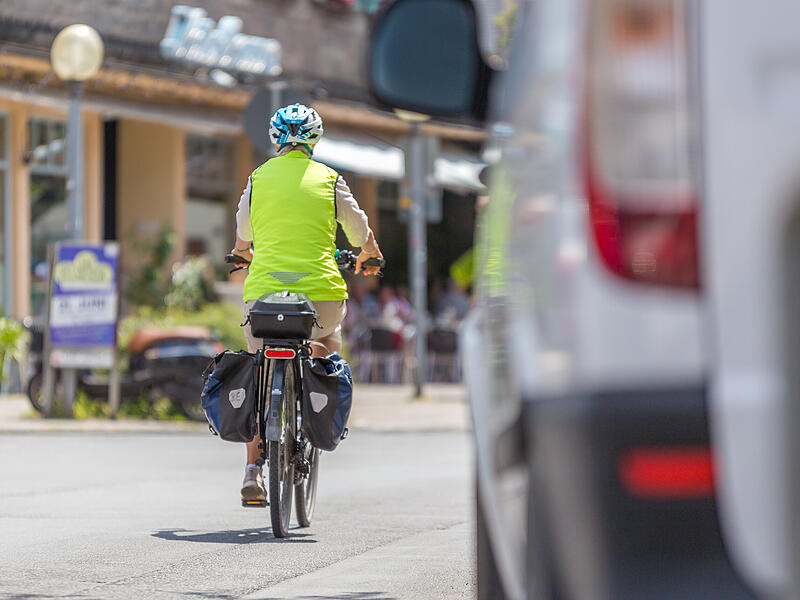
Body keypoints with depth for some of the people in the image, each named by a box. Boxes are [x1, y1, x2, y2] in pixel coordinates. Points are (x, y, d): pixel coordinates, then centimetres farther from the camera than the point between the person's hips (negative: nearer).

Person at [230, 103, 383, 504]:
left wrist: (245, 256, 48)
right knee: (329, 336, 32)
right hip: (320, 289, -1)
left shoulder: (258, 178, 10)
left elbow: (242, 239, 24)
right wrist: (368, 257, 39)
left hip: (263, 289, 1)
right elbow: (361, 233, 17)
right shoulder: (329, 179, 6)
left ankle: (253, 469, 2)